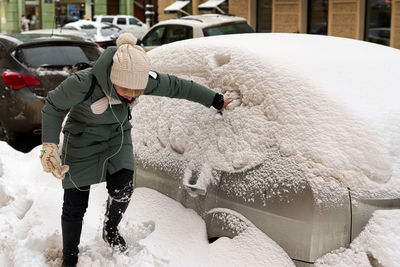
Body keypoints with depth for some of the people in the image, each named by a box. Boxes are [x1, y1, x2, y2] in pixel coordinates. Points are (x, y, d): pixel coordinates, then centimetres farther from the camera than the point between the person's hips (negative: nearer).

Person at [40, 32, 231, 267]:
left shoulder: (145, 79, -23)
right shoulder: (83, 83, -36)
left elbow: (178, 87, -10)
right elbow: (53, 106, -19)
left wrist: (216, 100, -1)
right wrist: (50, 146, -26)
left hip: (118, 138, 3)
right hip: (83, 143, -3)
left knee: (123, 188, -10)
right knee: (75, 205, 2)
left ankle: (111, 231, 23)